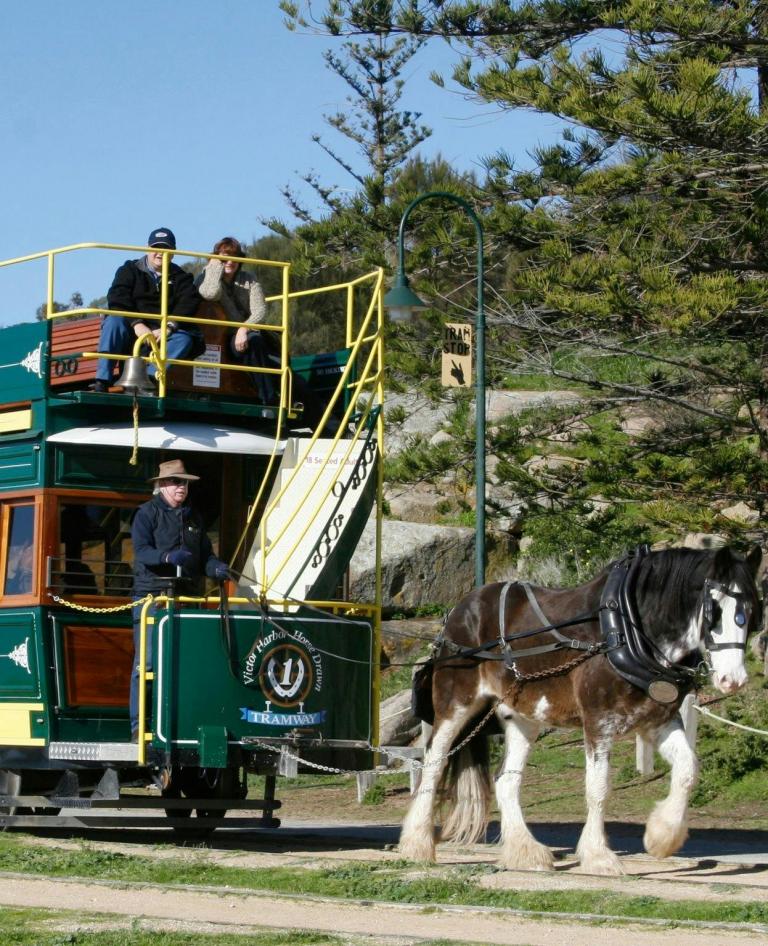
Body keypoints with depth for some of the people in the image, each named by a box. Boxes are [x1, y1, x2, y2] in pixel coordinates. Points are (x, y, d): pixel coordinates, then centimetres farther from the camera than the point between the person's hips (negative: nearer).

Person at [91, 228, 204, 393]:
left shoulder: (180, 277, 15)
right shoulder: (130, 270, 11)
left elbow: (188, 304, -4)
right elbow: (117, 300, -6)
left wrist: (169, 327, -23)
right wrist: (136, 324, -23)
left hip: (161, 334, 1)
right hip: (131, 333, -1)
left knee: (184, 338, -29)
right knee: (113, 321, -32)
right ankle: (101, 383, -40)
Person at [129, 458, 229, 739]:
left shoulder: (193, 517, 20)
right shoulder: (147, 513, 1)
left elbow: (205, 554, 17)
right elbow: (141, 551, -12)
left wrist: (215, 568, -5)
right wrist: (168, 556, -30)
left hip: (187, 598, 5)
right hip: (152, 596, -5)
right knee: (146, 662, -6)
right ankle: (139, 725, -3)